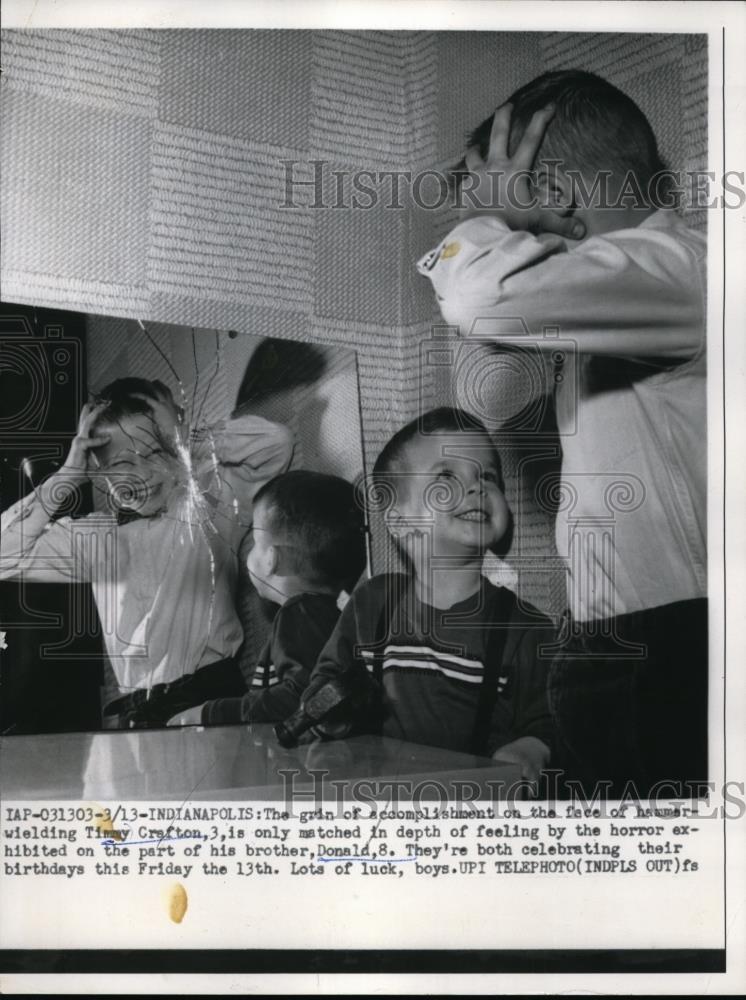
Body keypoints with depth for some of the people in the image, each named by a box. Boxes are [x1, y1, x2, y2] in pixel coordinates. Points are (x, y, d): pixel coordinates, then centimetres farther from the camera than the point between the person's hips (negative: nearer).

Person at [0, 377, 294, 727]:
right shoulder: (96, 537, 12)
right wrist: (66, 477, 2)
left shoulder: (210, 501, 3)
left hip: (220, 694, -2)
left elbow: (275, 442, -8)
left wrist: (186, 440, -2)